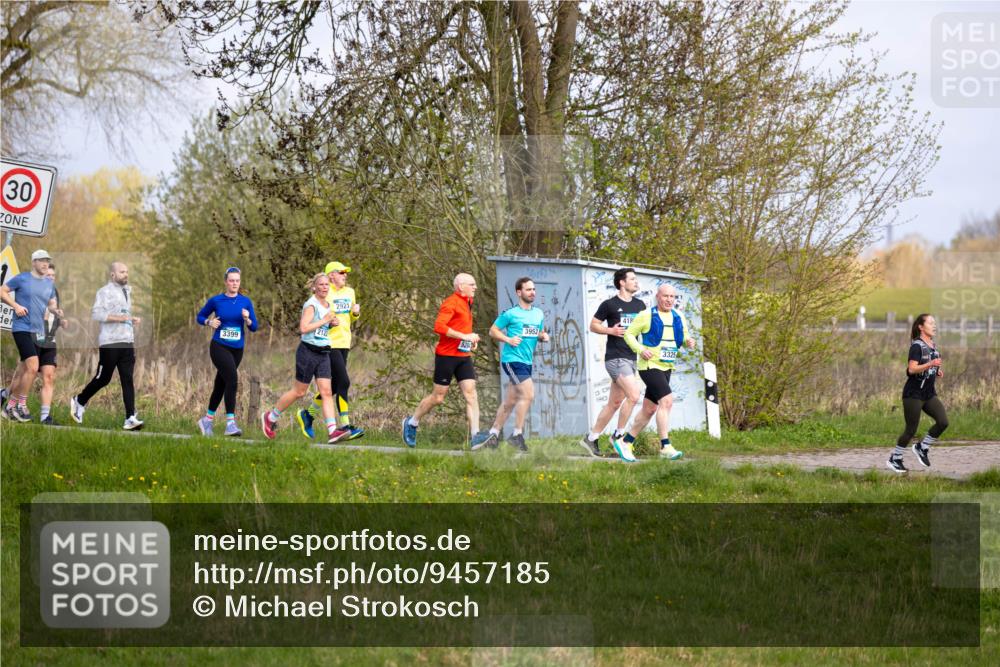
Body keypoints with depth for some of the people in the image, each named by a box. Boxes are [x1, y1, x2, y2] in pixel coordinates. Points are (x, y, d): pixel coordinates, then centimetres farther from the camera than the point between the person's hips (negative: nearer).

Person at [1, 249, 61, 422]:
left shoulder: (49, 284, 14)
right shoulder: (22, 278, -4)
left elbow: (51, 304, 23)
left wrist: (56, 310, 0)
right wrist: (16, 305, -12)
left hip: (38, 330, 7)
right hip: (22, 328, -7)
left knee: (24, 370, 10)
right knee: (32, 367, -18)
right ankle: (21, 405, -6)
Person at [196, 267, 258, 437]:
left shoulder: (246, 302, 3)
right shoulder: (216, 301, -3)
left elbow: (254, 327, 2)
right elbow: (200, 316, 10)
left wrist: (247, 319, -19)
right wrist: (209, 322, -11)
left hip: (237, 349, 4)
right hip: (219, 347, -4)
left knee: (221, 384, 13)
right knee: (232, 378, -23)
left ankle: (207, 420, 30)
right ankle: (230, 423, -26)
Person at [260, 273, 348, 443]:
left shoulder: (327, 305, 13)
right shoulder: (311, 305, -12)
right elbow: (303, 328, -23)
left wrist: (332, 323, 8)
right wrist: (324, 320, -20)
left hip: (323, 353, 7)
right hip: (308, 351, -7)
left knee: (327, 392, -5)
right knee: (299, 391, 4)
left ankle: (332, 431, -14)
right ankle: (269, 417, 23)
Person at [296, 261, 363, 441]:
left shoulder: (349, 292, 14)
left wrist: (356, 313, 4)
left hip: (344, 344, 8)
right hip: (329, 344, -8)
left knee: (334, 386, 10)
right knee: (344, 382, -14)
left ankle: (307, 414, 27)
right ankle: (344, 426, -12)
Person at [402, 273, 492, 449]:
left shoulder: (467, 303, 15)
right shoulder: (451, 303, -13)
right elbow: (439, 326, -25)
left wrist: (472, 339, 15)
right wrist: (464, 336, -25)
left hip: (464, 356, 8)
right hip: (446, 356, -8)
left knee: (471, 394, -7)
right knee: (438, 397, 1)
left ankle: (475, 436, -15)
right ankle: (411, 423, 22)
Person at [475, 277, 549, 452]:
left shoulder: (539, 314, 14)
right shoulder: (510, 314, -6)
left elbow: (540, 333, 25)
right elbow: (493, 331, -1)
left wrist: (544, 336, 2)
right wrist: (508, 339, -16)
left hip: (527, 362, 7)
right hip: (512, 359, -7)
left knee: (510, 401, 11)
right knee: (528, 393, -19)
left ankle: (493, 435, 20)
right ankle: (517, 435, -10)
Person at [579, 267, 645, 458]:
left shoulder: (639, 305, 13)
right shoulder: (609, 304, -4)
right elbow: (593, 325, 1)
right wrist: (611, 330, -16)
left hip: (631, 359, 7)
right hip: (615, 358, -7)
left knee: (615, 403, 9)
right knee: (633, 396, -19)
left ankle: (590, 439, 17)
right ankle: (618, 435, -6)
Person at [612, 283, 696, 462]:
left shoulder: (678, 318, 10)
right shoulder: (646, 316, -7)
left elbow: (685, 337, 18)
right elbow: (629, 334, -1)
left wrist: (688, 342, -6)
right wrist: (640, 349, -16)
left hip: (666, 368, 7)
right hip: (649, 365, -7)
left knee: (649, 409, 12)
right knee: (666, 400, -22)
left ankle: (624, 442, 24)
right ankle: (665, 446, -22)